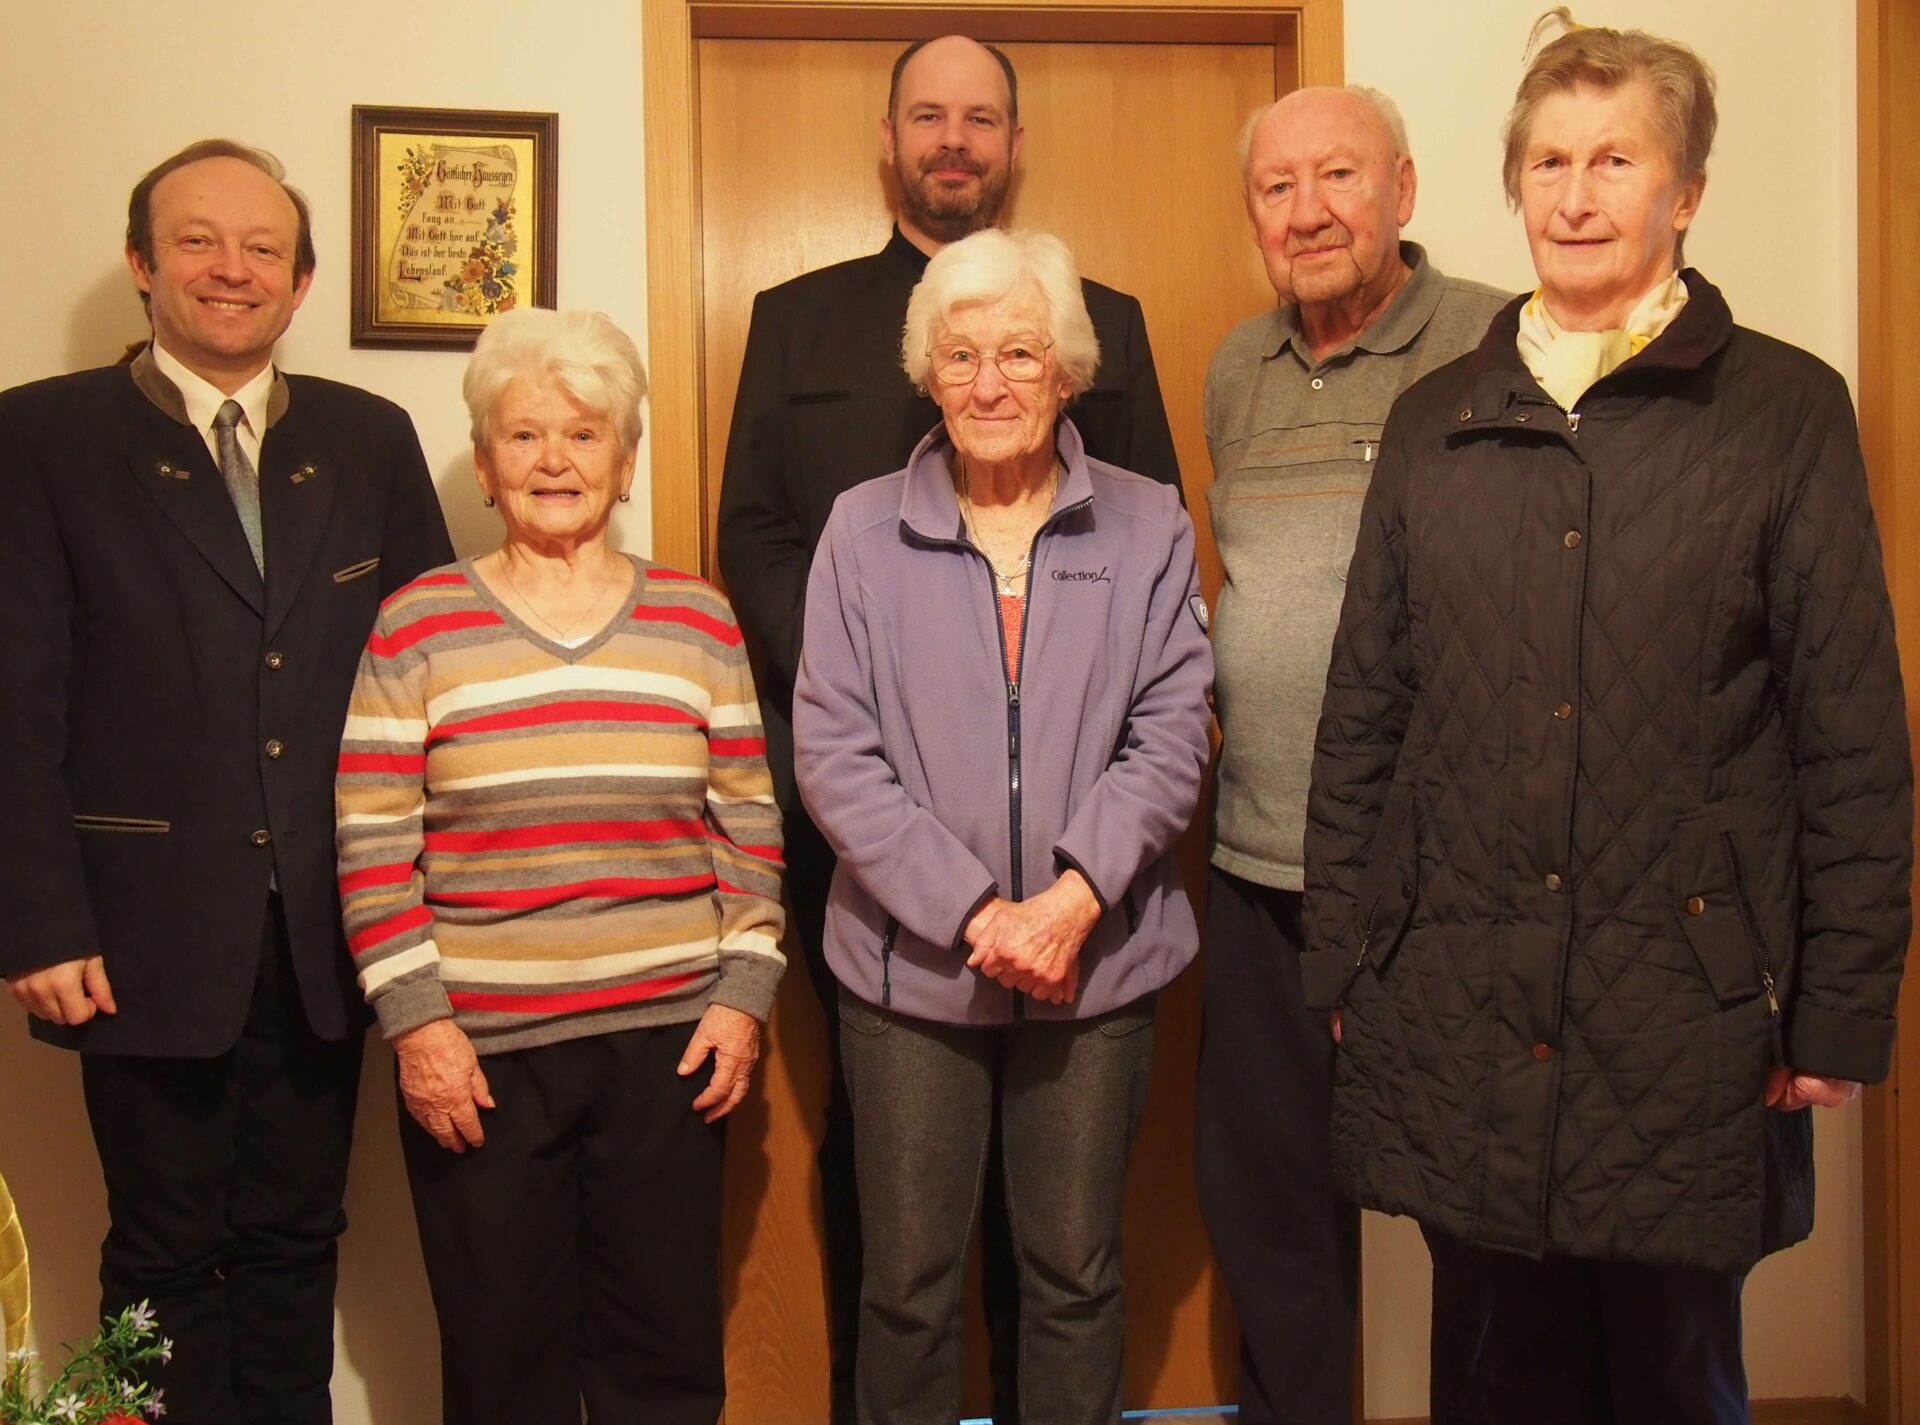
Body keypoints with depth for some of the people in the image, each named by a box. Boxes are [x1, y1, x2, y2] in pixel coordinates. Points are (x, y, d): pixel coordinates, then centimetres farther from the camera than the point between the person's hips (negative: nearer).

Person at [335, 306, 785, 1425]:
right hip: (476, 1050, -1)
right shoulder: (418, 626, 0)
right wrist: (414, 1019, -6)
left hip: (670, 1039, 1)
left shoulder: (697, 620, 5)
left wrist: (745, 994, 1)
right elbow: (373, 843, -1)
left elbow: (749, 822, 6)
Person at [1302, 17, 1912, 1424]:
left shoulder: (1786, 410, 0)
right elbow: (1362, 716, 9)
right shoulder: (1435, 421, 8)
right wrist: (1343, 965, 6)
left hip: (1686, 1014, -2)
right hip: (1457, 1008, 2)